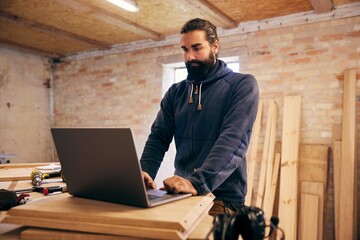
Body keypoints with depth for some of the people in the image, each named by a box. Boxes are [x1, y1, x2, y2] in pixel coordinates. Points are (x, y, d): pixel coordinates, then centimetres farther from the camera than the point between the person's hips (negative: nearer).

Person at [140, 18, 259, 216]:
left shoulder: (243, 85, -5)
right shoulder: (175, 92, 11)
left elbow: (233, 140, -19)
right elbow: (158, 137, 5)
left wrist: (198, 183, -32)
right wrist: (145, 172, -15)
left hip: (222, 197, -4)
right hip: (182, 192, 5)